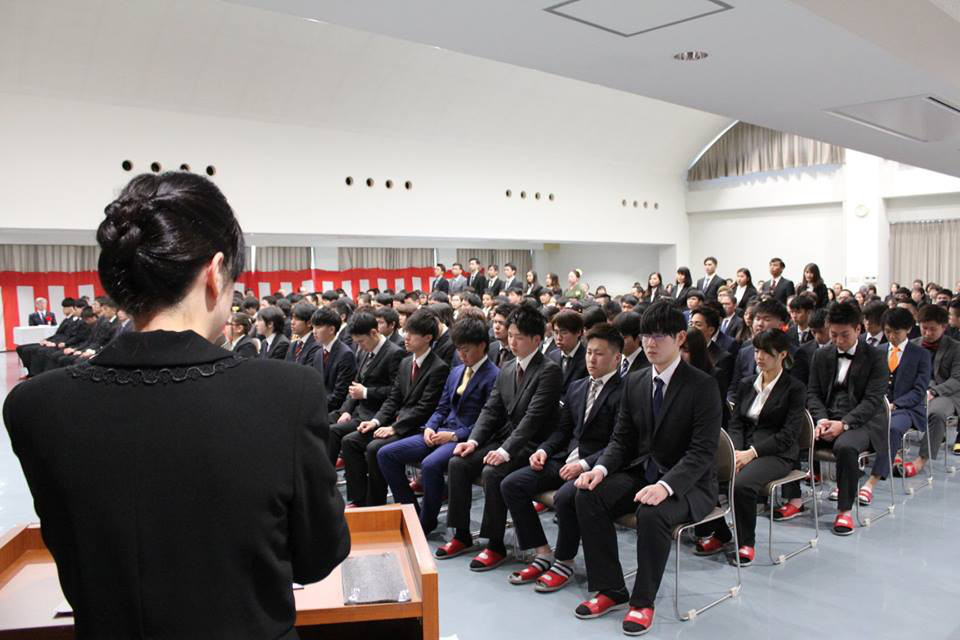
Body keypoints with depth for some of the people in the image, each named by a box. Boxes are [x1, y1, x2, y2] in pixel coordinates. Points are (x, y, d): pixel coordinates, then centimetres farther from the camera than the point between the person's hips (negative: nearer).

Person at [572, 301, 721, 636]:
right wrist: (601, 468, -13)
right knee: (588, 496, -18)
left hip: (687, 483, -5)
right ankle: (610, 590, -3)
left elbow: (702, 451, -19)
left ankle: (642, 601, -11)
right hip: (641, 472, 6)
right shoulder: (634, 383, 6)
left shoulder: (703, 385, -12)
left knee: (652, 513, -35)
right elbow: (621, 438, 8)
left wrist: (666, 485, -34)